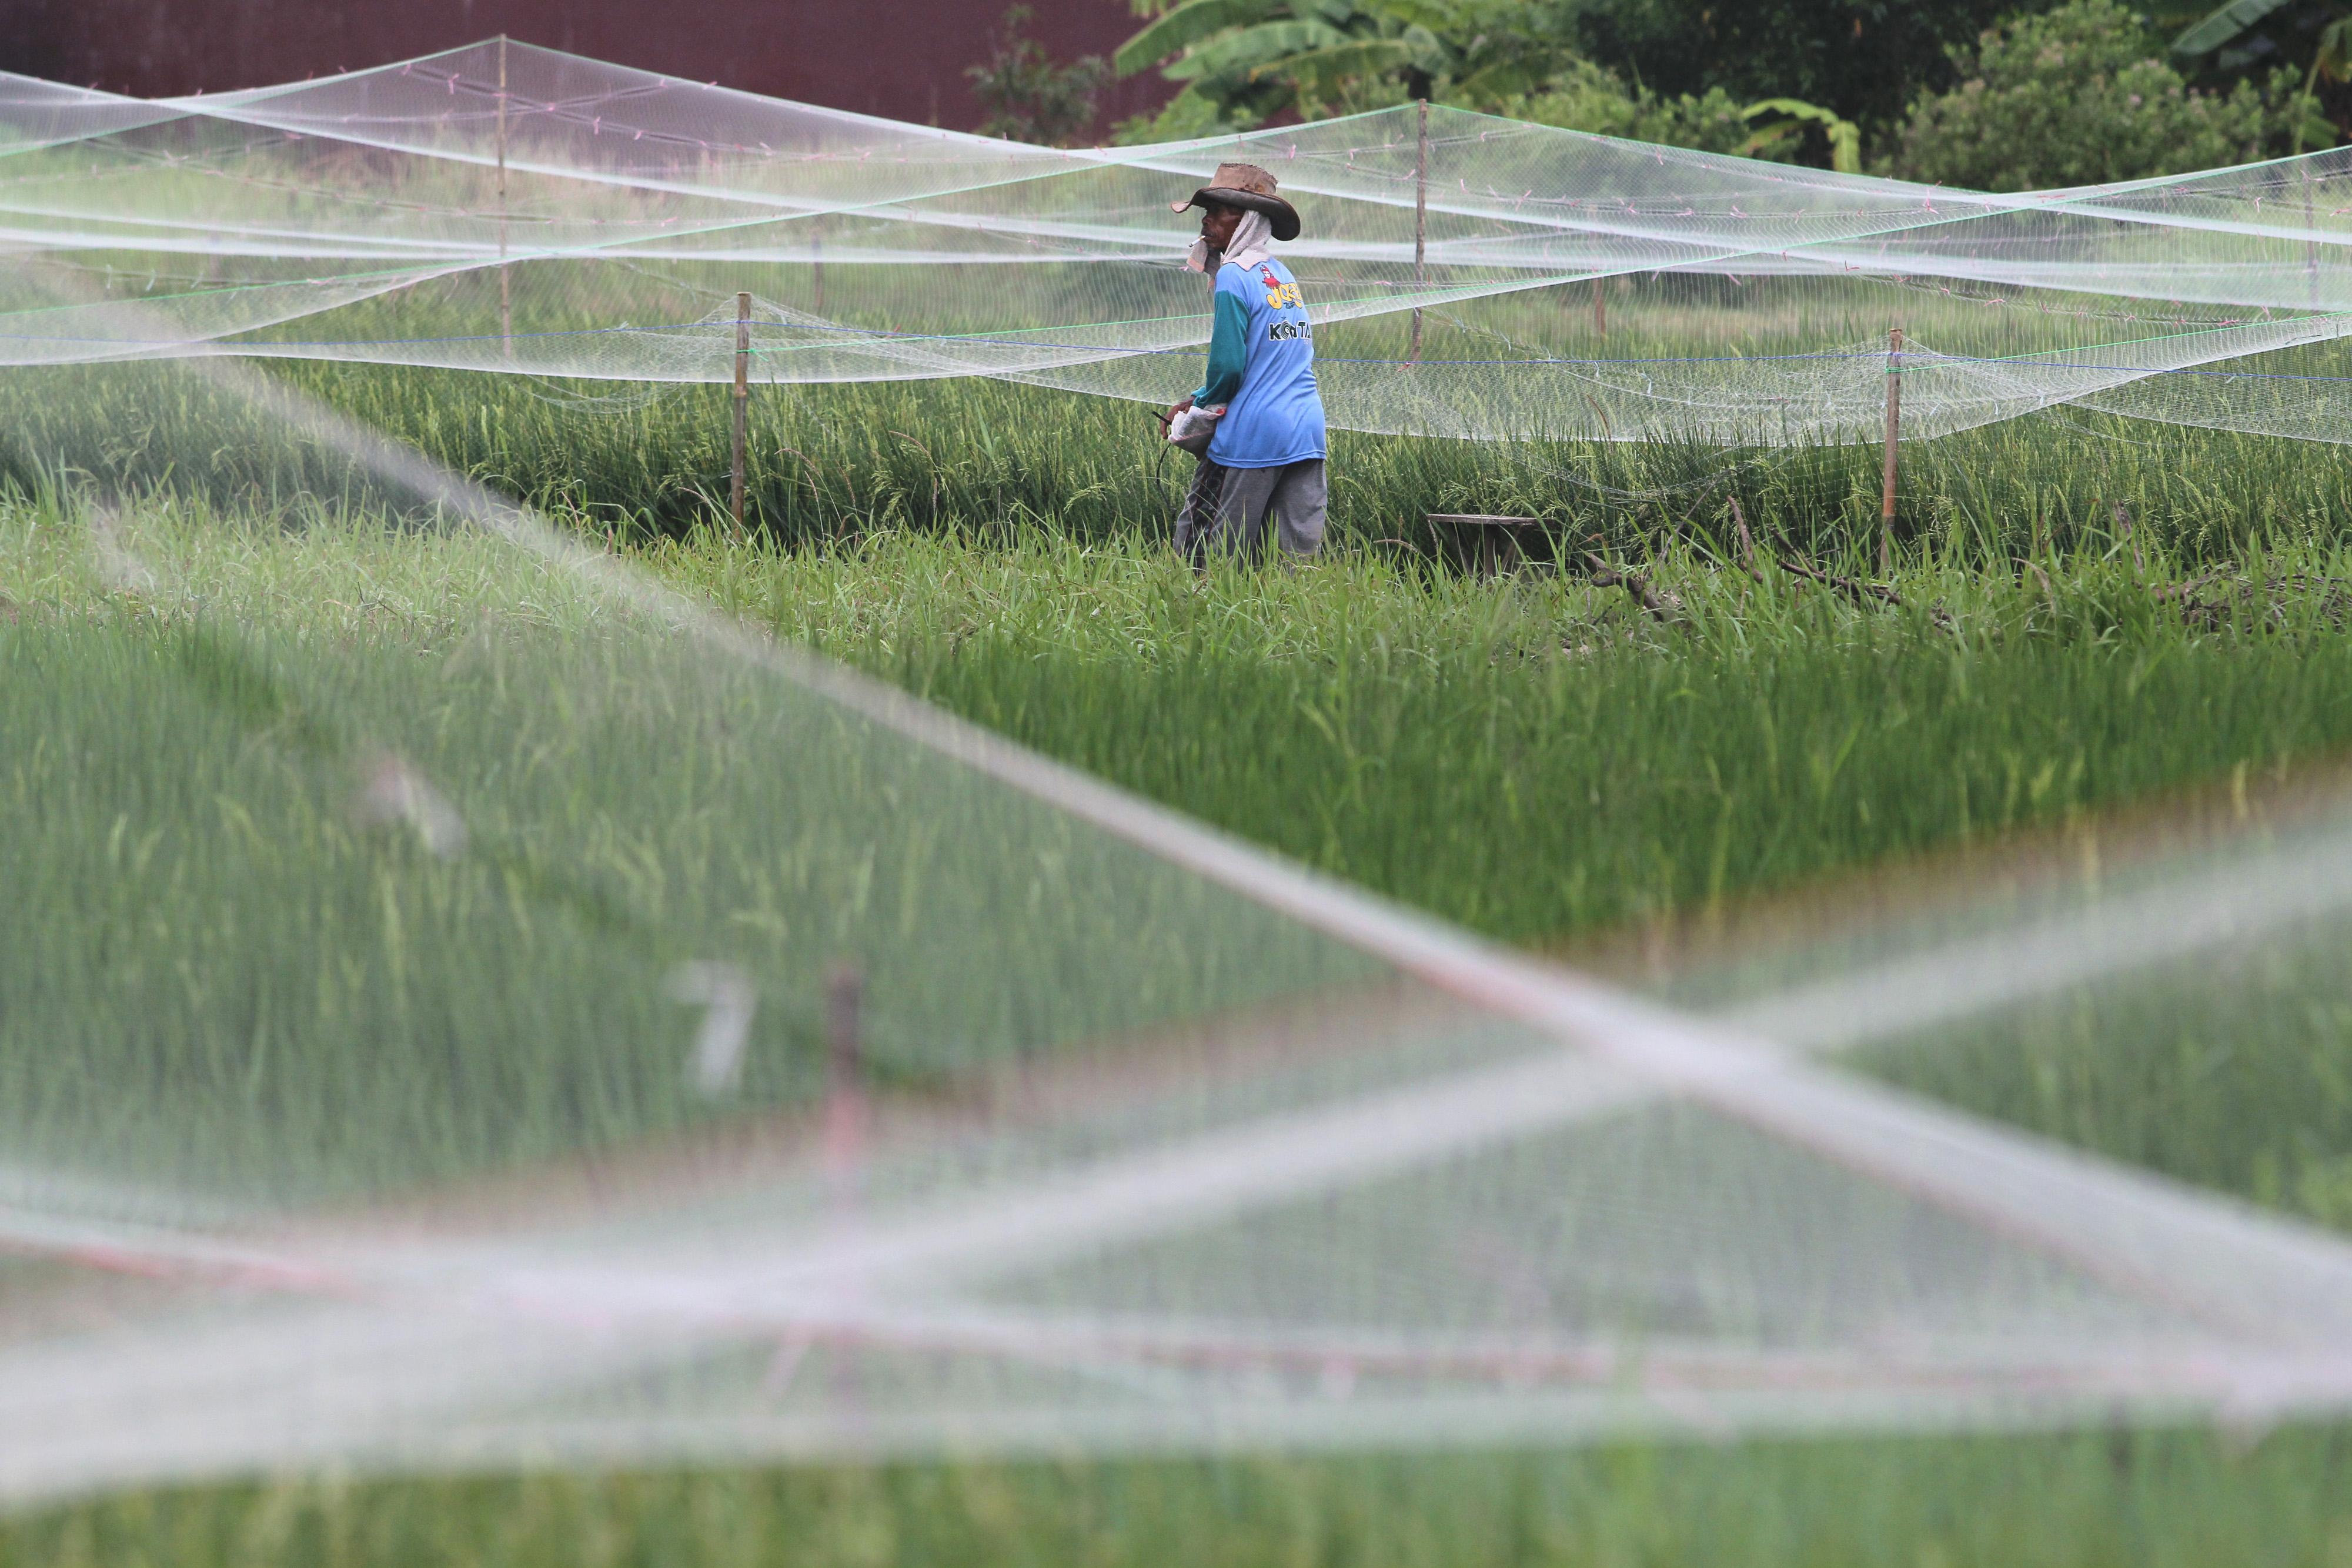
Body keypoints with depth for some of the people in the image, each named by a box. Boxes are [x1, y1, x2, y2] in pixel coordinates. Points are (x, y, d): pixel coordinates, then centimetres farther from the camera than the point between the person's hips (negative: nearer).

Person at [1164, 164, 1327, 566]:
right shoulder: (1285, 276, 18)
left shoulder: (1234, 278, -9)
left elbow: (1228, 366, -14)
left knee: (1200, 552, 0)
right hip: (1308, 436, 8)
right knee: (1299, 559, 4)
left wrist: (1195, 416, 4)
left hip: (1253, 436, -8)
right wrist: (1199, 401, 22)